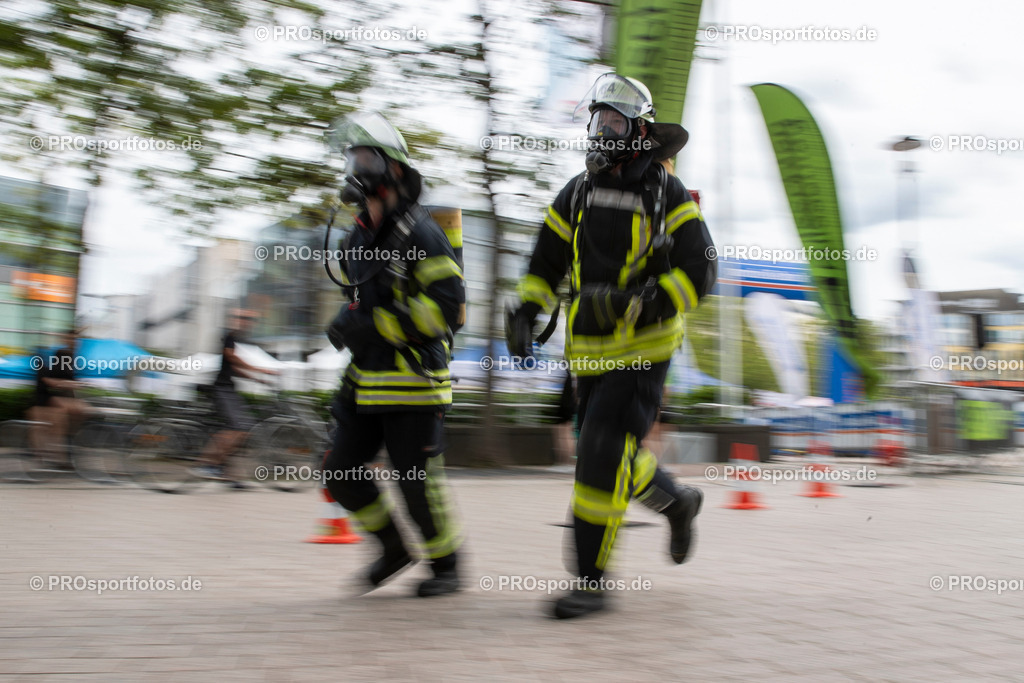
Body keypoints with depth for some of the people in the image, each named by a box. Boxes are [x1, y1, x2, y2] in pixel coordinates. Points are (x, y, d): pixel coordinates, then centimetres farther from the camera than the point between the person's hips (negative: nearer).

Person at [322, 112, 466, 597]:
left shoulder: (419, 234, -12)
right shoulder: (358, 239, 13)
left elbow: (448, 304, -21)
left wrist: (376, 325, -23)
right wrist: (346, 325, 6)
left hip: (414, 381, -8)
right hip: (367, 381, 8)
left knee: (417, 480, -2)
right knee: (341, 471, 5)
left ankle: (445, 565, 20)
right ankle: (394, 546, 24)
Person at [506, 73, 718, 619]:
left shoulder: (667, 194, -5)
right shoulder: (578, 192, 10)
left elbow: (699, 270, -9)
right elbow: (547, 260, 16)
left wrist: (640, 302, -23)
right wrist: (524, 313, 3)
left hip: (644, 348, -6)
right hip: (590, 349, 6)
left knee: (603, 455, -13)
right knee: (613, 456, 14)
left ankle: (591, 580, -2)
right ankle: (677, 502, 44)